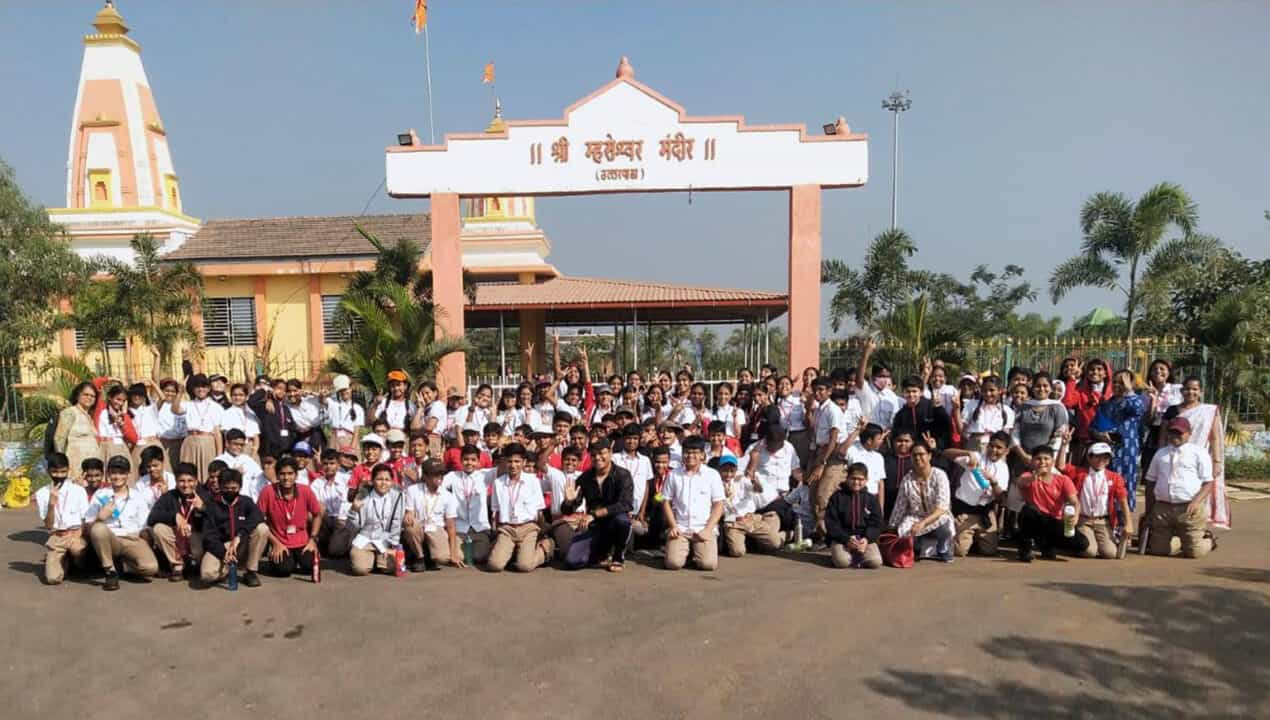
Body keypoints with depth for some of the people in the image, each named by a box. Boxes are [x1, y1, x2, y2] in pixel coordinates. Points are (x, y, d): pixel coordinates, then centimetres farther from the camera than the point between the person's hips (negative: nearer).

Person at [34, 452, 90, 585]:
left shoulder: (79, 490, 2)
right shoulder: (41, 494, 3)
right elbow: (48, 525, -2)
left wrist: (78, 536, -11)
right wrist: (52, 503, -15)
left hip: (76, 535, 0)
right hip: (55, 538, 0)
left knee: (77, 548, -36)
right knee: (52, 578, -20)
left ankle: (79, 563, 2)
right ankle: (65, 561, 16)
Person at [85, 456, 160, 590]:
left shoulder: (137, 497, 11)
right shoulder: (100, 495, 8)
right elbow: (88, 526, 5)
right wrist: (99, 518, -15)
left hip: (133, 540, 0)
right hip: (110, 540, 0)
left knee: (151, 567, -28)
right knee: (98, 528, -36)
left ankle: (120, 564, 5)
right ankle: (110, 571, -18)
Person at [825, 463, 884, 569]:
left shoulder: (871, 498, 9)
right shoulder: (837, 497, 4)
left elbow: (876, 523, 5)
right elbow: (831, 523, -2)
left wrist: (867, 539, -15)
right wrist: (846, 539, -16)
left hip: (865, 538, 2)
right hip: (841, 538, -2)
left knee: (876, 562, -24)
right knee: (842, 561, -31)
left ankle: (858, 554, 4)